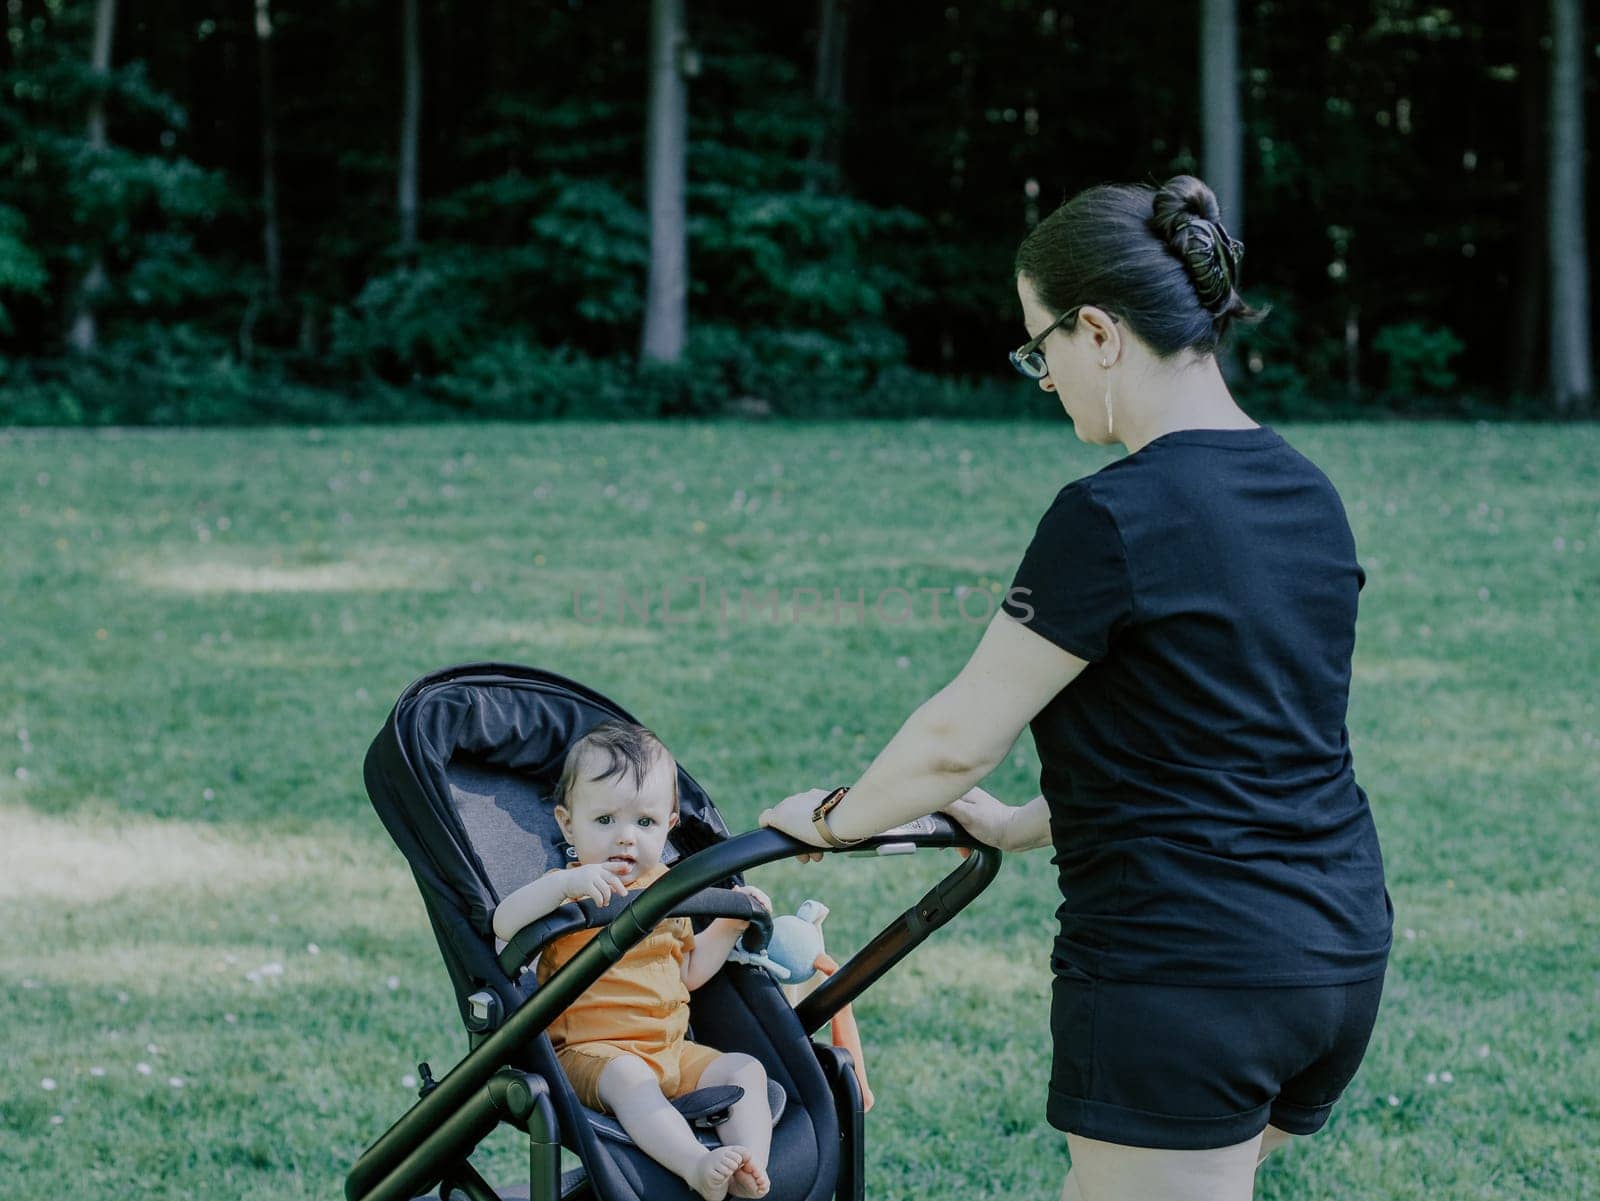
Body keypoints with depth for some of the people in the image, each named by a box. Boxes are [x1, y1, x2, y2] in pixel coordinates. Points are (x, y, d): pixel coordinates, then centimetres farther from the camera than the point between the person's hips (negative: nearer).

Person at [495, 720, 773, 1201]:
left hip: (673, 1050, 7)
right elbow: (504, 924, -26)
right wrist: (563, 884, -40)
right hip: (591, 1052, -7)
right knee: (629, 1079, -37)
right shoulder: (566, 891, -4)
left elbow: (690, 970, 27)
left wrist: (731, 923, 14)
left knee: (744, 1069, -10)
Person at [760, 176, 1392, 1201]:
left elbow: (961, 740, -12)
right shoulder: (1306, 494, 9)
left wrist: (834, 818, 7)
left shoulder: (1113, 518, -17)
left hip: (1182, 973, -9)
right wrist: (1027, 826, 26)